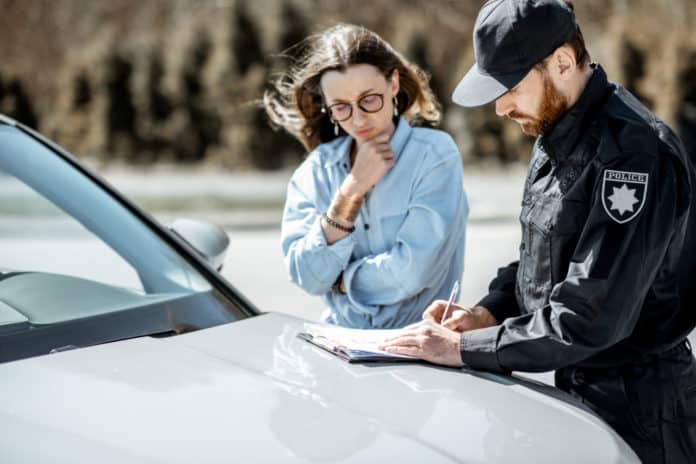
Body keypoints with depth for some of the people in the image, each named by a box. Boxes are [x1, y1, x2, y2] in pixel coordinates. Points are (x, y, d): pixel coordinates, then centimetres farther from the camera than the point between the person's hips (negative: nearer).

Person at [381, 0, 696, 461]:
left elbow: (591, 318, -28)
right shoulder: (556, 137, 7)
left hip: (636, 408, -8)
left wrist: (464, 348, -23)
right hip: (577, 387, 8)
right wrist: (485, 314, -1)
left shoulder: (631, 151, -24)